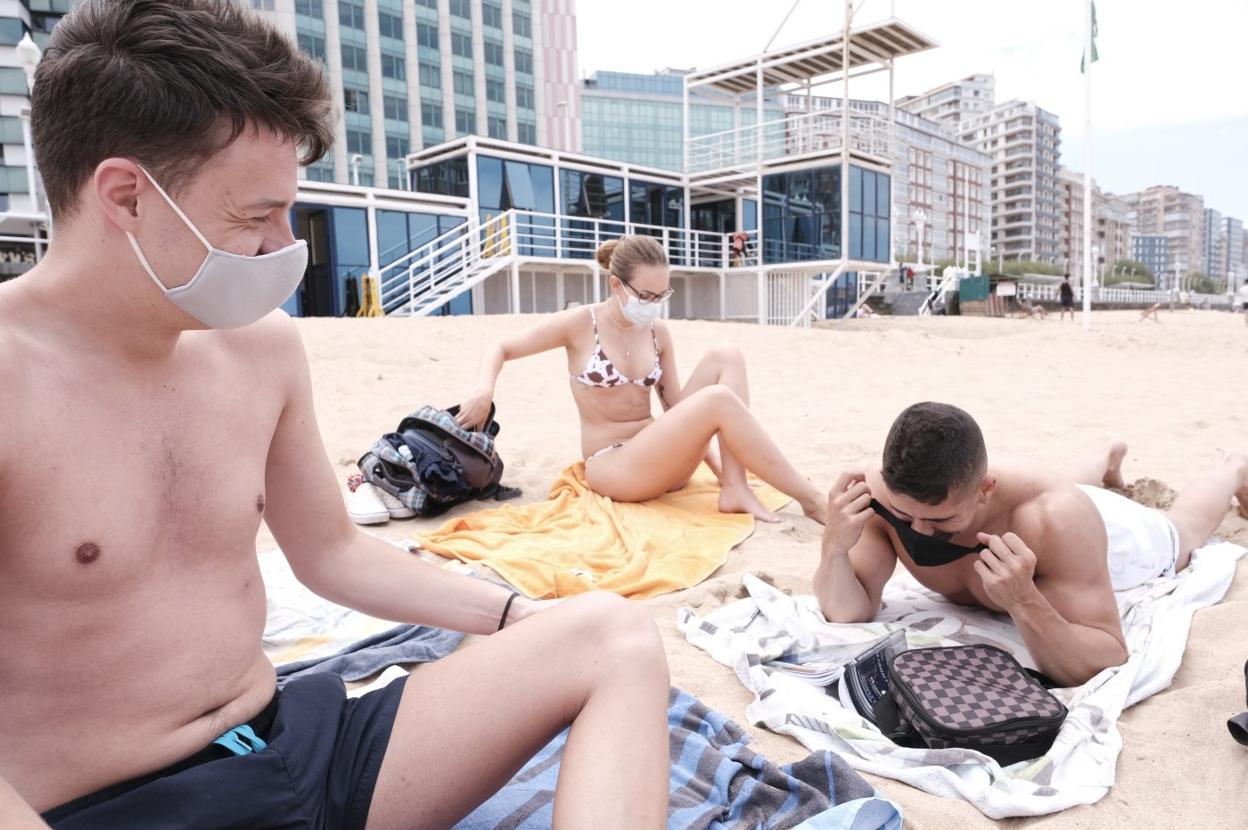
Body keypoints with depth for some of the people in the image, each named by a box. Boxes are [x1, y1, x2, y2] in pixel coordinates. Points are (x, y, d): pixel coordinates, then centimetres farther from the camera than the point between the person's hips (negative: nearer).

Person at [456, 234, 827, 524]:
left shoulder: (658, 332, 7)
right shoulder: (580, 324, -6)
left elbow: (675, 404, 11)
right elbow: (500, 349, 0)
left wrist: (717, 463, 5)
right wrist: (485, 388, -22)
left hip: (661, 459, 6)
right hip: (612, 466, -6)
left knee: (726, 357, -10)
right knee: (720, 400, -28)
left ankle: (735, 488, -20)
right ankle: (811, 500, -19)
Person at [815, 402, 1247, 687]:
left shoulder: (1054, 519, -50)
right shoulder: (881, 490, -41)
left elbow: (1108, 667, -45)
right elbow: (847, 613, -34)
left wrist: (1024, 603, -62)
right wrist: (835, 546, -53)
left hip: (1106, 533, -2)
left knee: (1178, 533, 33)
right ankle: (1108, 462, 68)